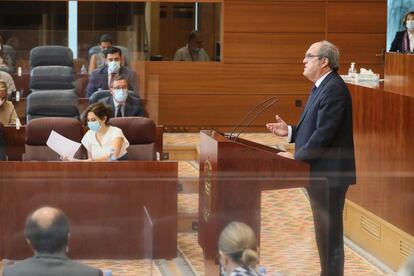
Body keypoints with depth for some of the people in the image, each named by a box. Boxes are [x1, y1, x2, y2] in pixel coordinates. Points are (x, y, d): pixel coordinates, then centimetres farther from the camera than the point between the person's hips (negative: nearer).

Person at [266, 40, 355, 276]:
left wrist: (296, 158, -17)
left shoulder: (334, 90, -19)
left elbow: (324, 134, -23)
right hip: (319, 172, 10)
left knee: (329, 232, -3)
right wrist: (289, 131, 5)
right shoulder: (321, 87, 14)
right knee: (324, 231, 17)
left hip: (329, 174, -10)